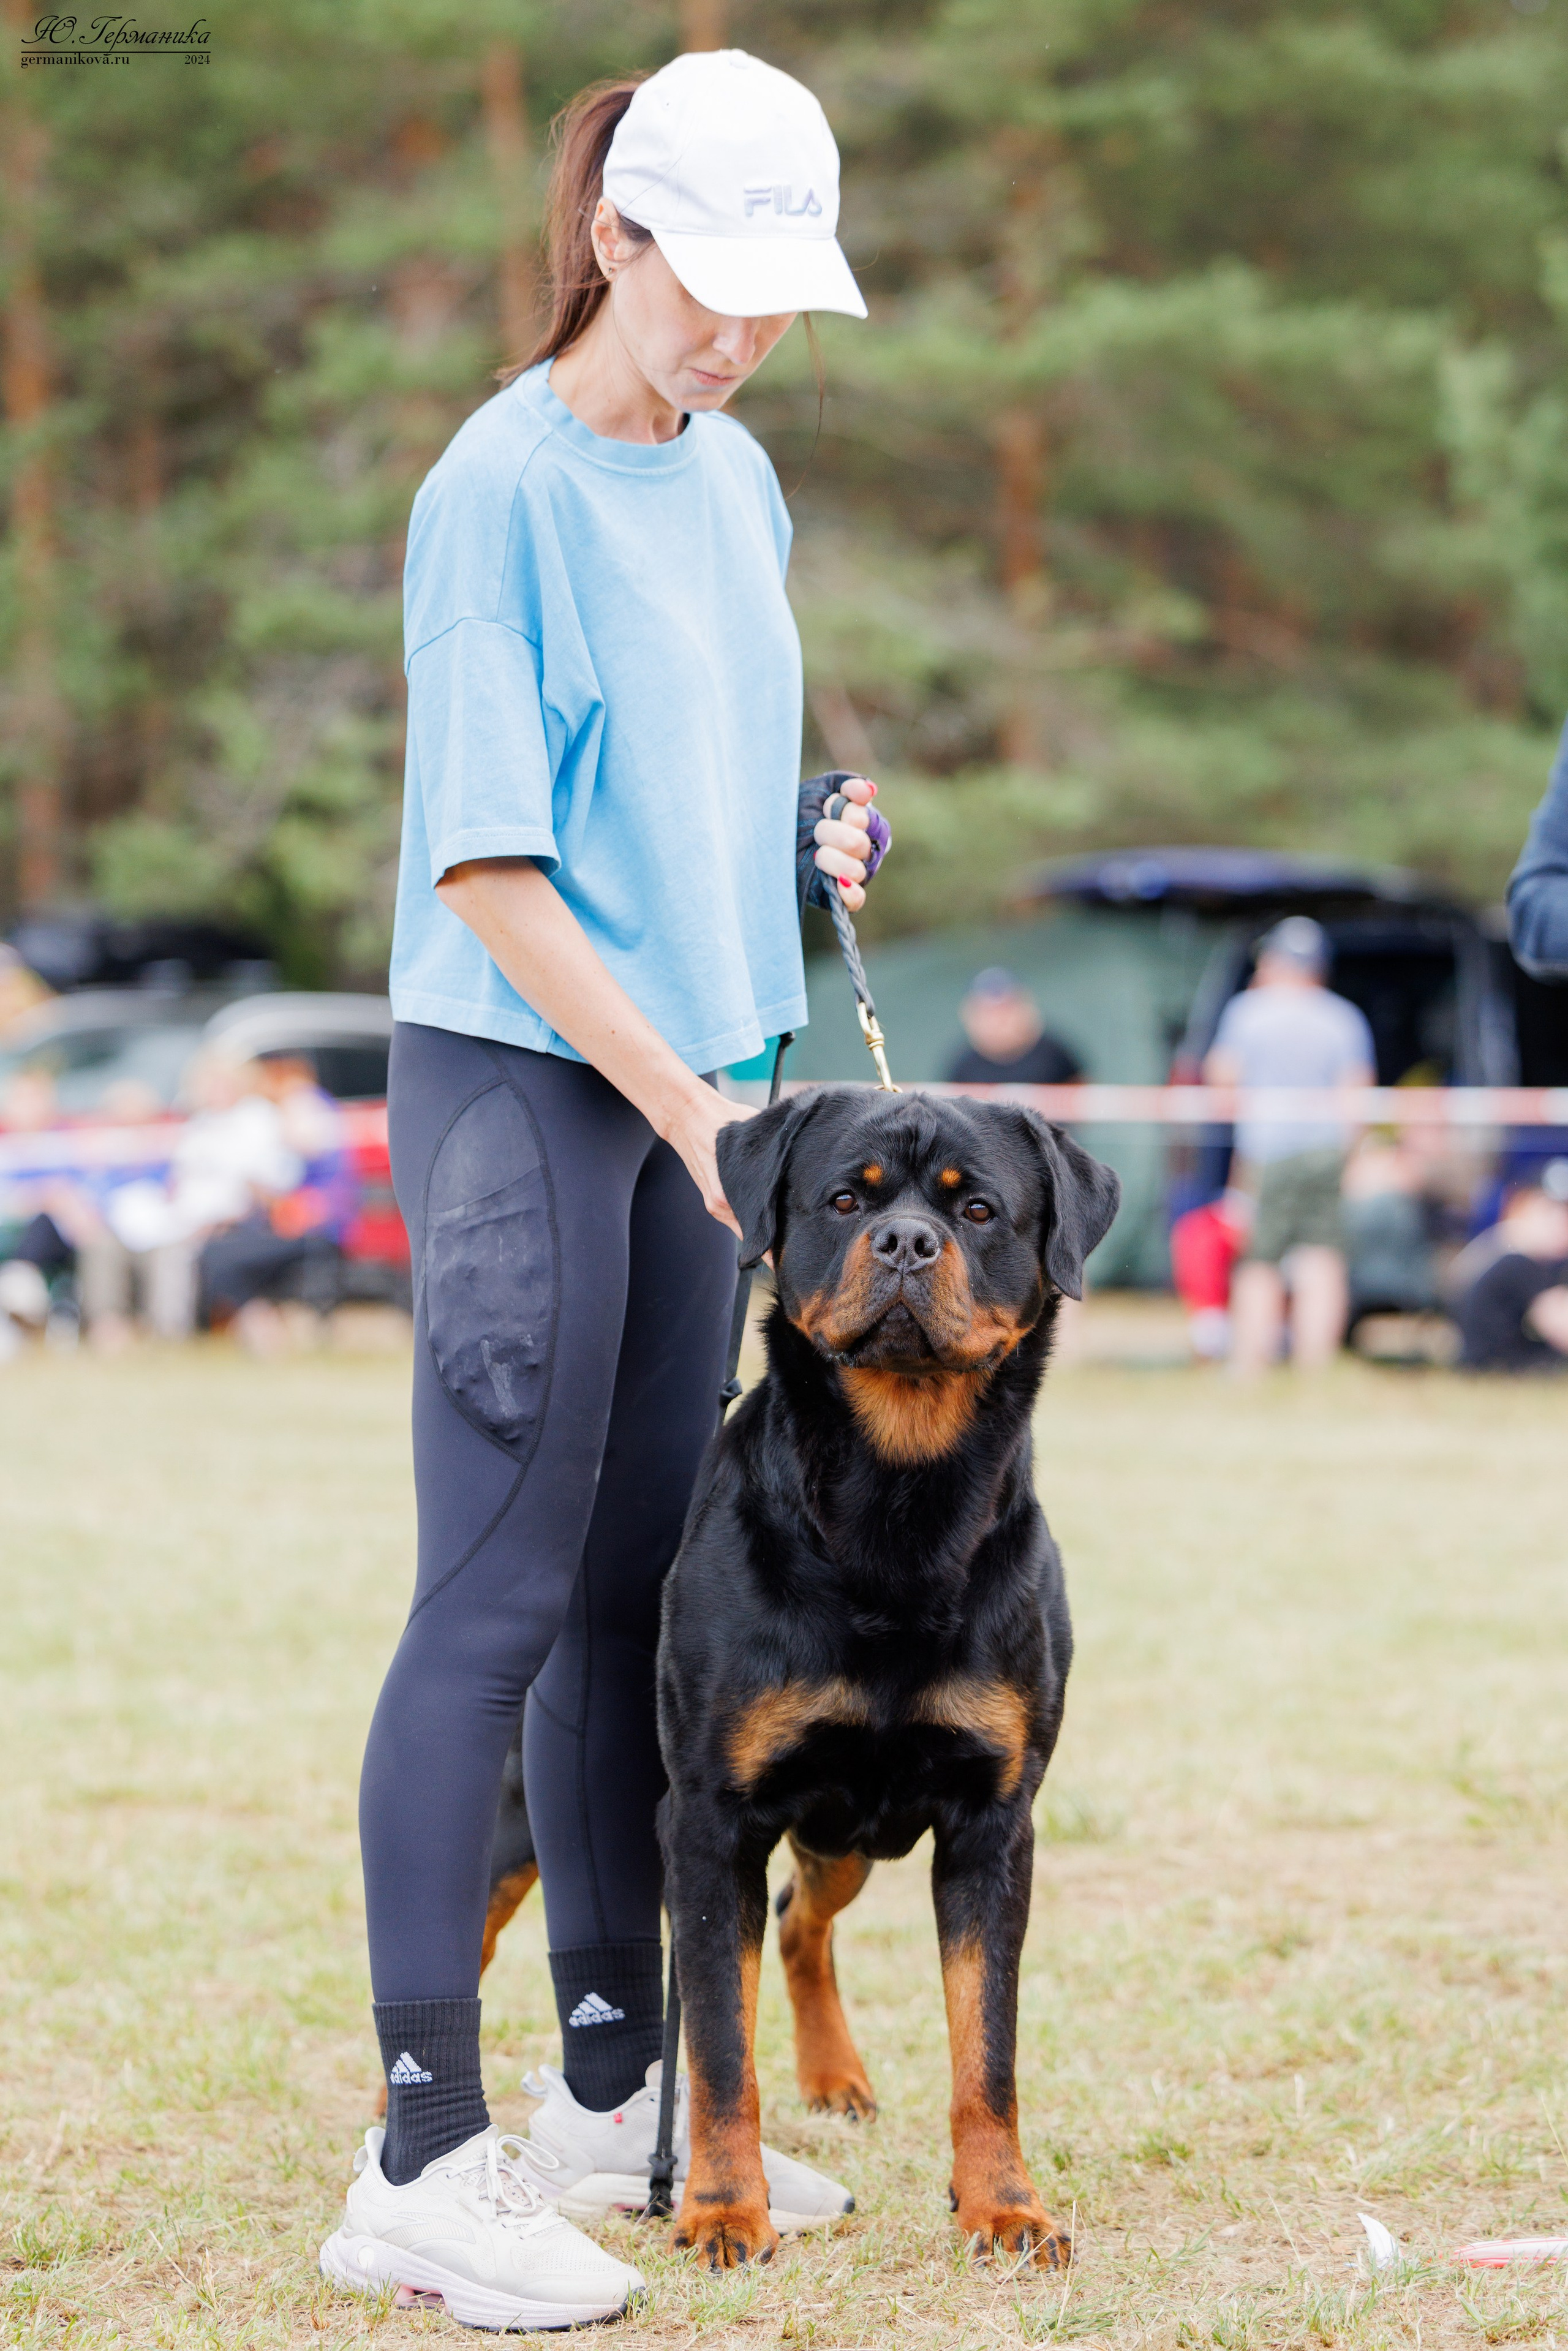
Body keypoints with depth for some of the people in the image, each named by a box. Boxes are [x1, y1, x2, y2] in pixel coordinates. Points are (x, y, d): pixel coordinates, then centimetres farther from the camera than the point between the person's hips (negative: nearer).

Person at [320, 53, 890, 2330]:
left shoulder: (735, 481, 12)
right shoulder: (505, 490, -12)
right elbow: (488, 874, -16)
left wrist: (809, 840, 3)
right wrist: (688, 1108, -20)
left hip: (695, 1081, 8)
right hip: (524, 1081, -8)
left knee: (641, 1599, 12)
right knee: (500, 1607, -9)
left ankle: (618, 2092, 21)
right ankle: (423, 2160, -6)